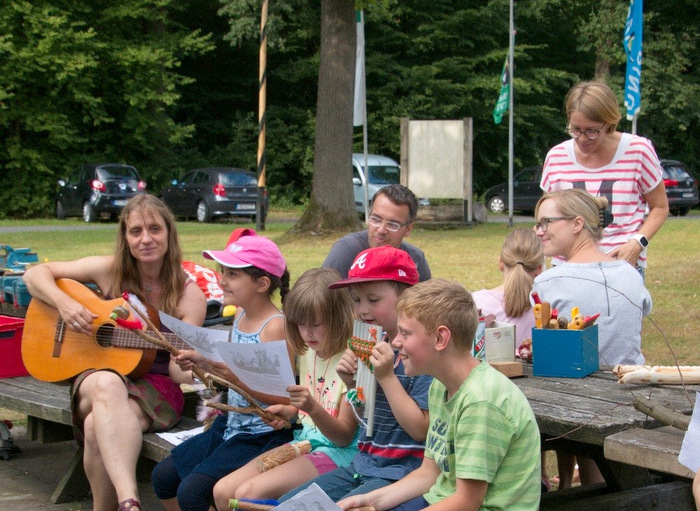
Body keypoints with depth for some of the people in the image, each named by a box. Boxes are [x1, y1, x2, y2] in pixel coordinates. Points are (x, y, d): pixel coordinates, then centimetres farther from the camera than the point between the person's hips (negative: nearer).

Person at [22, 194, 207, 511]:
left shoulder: (188, 296, -2)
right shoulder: (110, 270, 3)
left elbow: (178, 369, -6)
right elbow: (35, 274, 8)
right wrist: (63, 303, -11)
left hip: (155, 390, -1)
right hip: (95, 377, 1)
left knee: (98, 426, -36)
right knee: (108, 383, -40)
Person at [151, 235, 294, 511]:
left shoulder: (275, 327, -20)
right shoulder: (240, 316, 6)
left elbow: (284, 399, -23)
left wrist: (236, 378, -31)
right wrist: (203, 362, 3)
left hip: (261, 435, -9)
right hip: (230, 424, 9)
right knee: (163, 476, 9)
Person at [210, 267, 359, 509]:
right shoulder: (308, 353, 8)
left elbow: (344, 436, -14)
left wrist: (313, 408, -31)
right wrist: (287, 412, 1)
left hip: (337, 452, -8)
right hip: (303, 442, 8)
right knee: (223, 491, -7)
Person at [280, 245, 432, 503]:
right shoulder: (370, 346, 10)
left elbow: (420, 429, -17)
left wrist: (387, 376, -18)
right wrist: (352, 384, 0)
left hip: (400, 471, -8)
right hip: (362, 465, 8)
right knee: (285, 504, 3)